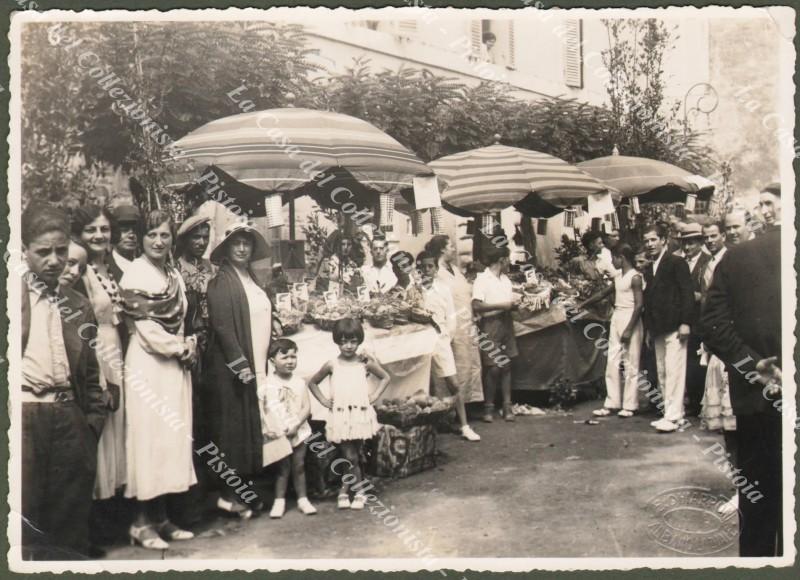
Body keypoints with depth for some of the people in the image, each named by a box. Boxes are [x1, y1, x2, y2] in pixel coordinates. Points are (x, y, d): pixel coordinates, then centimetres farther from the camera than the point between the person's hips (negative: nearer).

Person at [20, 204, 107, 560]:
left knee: (71, 520, 10)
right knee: (23, 515, 0)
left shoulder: (79, 306, 15)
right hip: (23, 414, -3)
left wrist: (94, 420, 9)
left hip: (69, 417, 4)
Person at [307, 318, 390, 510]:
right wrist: (323, 400, 5)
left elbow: (385, 377, 15)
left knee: (354, 455, 6)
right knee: (351, 457, -5)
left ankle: (344, 490, 23)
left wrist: (375, 396, 4)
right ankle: (358, 492, 12)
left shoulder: (365, 363, 2)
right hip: (340, 415, -1)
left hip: (361, 414, 1)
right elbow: (312, 382, 14)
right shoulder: (332, 365, 1)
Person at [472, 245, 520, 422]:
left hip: (506, 324, 6)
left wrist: (514, 303, 0)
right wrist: (502, 305, -16)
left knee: (506, 365, 5)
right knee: (493, 368, -6)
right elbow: (476, 306, -17)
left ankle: (507, 406, 11)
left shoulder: (505, 279, 16)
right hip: (490, 325, -6)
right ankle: (488, 407, 7)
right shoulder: (482, 279, -8)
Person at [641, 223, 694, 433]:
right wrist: (648, 329, 14)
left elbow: (687, 293, -9)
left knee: (674, 372, -9)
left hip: (674, 328, -8)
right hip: (657, 329, 8)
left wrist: (685, 322, -15)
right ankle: (674, 414, 13)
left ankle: (673, 416, -7)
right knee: (662, 374, 8)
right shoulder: (649, 270, 18)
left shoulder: (677, 263, -3)